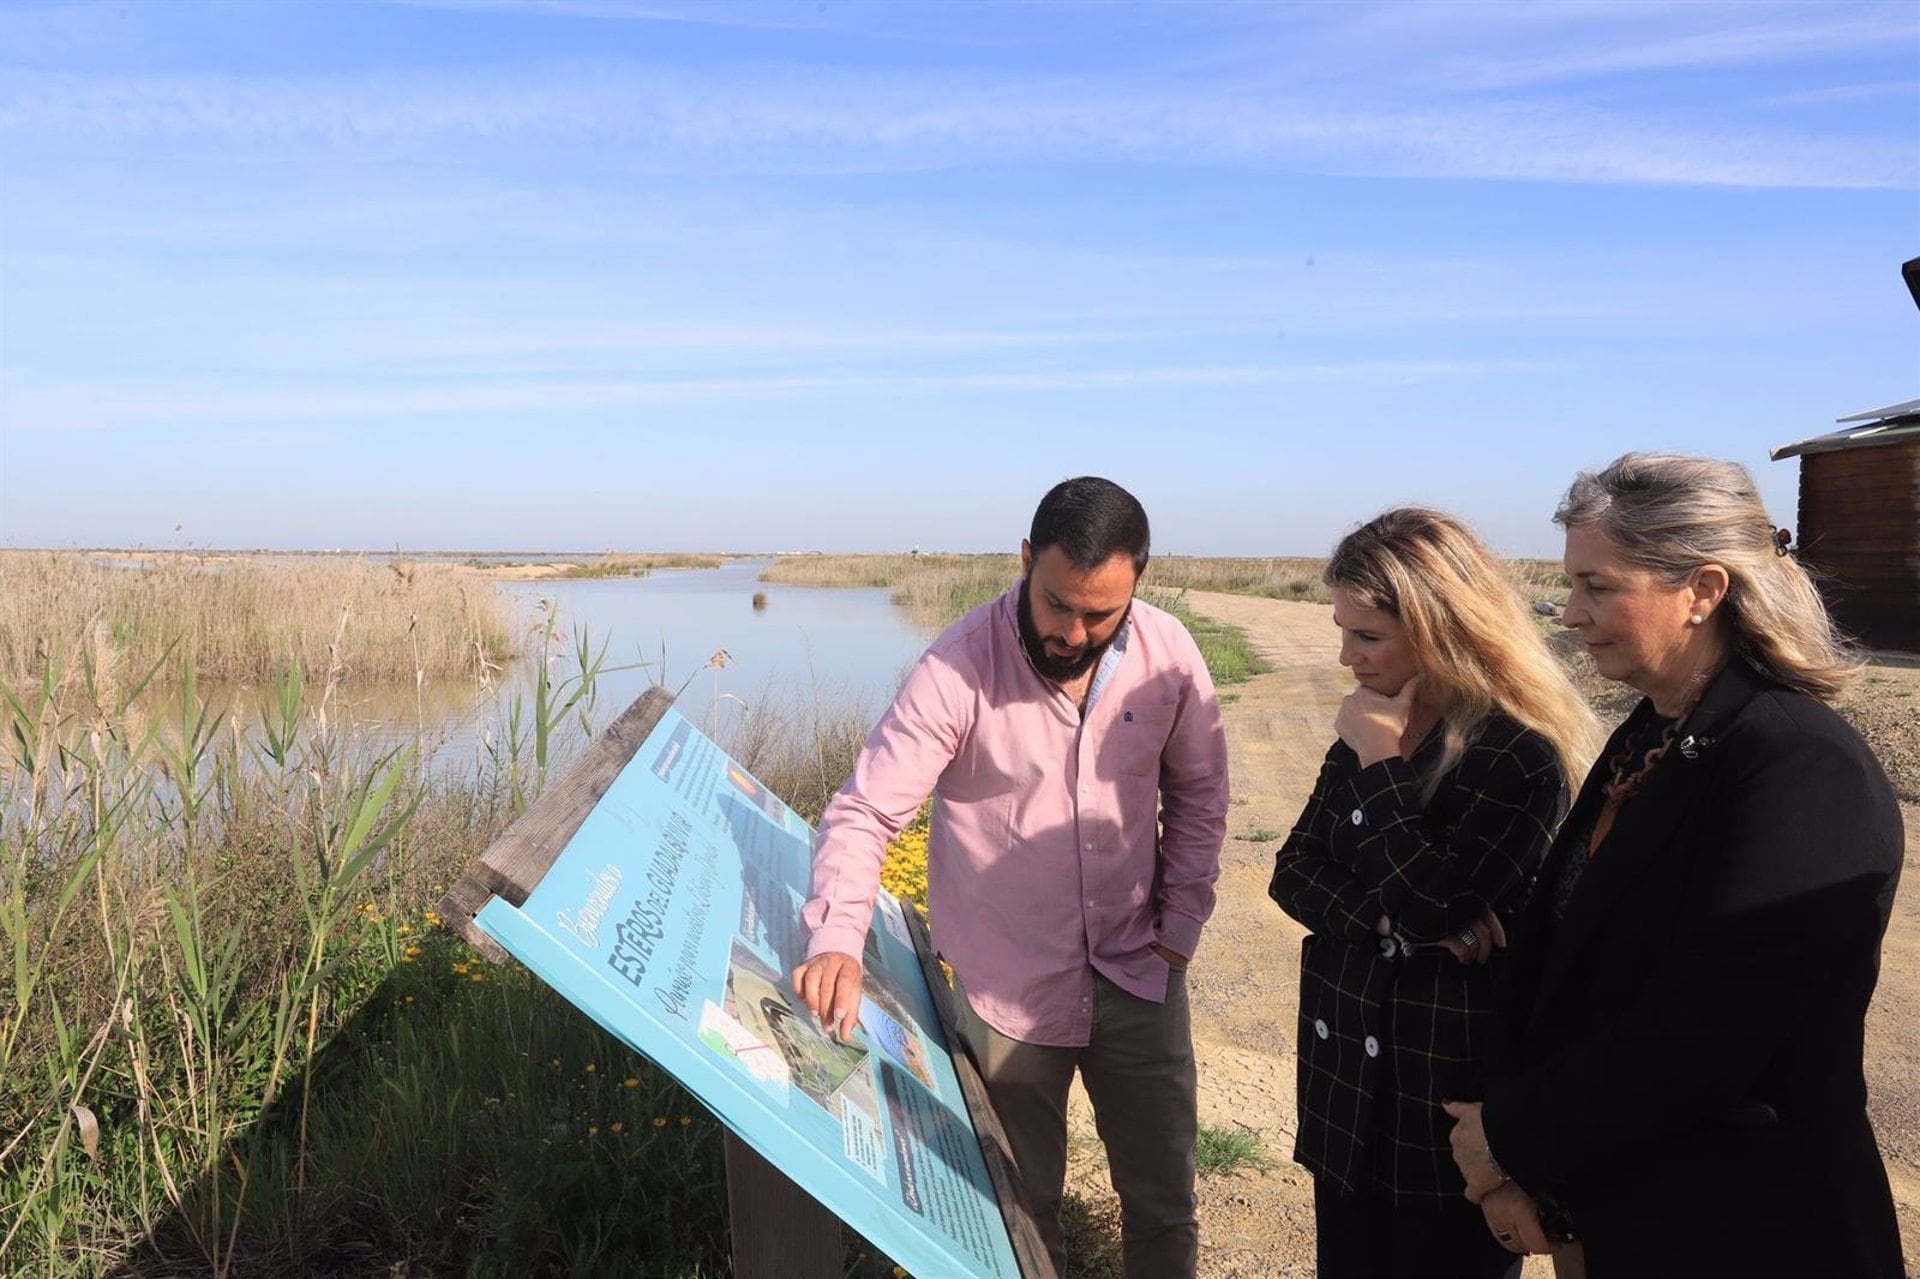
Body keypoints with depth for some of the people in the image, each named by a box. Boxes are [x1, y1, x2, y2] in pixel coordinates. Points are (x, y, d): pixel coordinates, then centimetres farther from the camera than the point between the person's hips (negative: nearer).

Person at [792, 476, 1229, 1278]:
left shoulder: (1168, 655, -9)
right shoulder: (957, 669, -20)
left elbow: (1197, 792, 5)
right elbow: (863, 814, -20)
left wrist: (1180, 926, 1)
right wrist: (837, 939, -35)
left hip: (1137, 974, 3)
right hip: (1008, 991, -2)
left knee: (1164, 1203, 17)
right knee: (1023, 1209, 17)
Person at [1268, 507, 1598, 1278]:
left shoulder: (1519, 751, -18)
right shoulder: (1366, 732, 3)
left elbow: (1434, 904, -24)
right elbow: (1293, 872, 1)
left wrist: (1381, 759, -20)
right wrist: (1387, 916, -16)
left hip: (1448, 1087, -7)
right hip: (1349, 1069, 7)